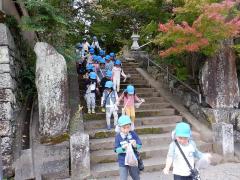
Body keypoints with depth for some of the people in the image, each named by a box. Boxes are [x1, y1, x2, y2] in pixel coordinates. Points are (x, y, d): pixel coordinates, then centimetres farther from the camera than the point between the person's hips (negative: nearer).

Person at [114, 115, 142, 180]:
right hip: (123, 162, -2)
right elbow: (117, 150, -11)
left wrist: (135, 146, -27)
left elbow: (140, 146, -5)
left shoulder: (133, 134, -8)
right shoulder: (118, 136, -12)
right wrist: (123, 148, -30)